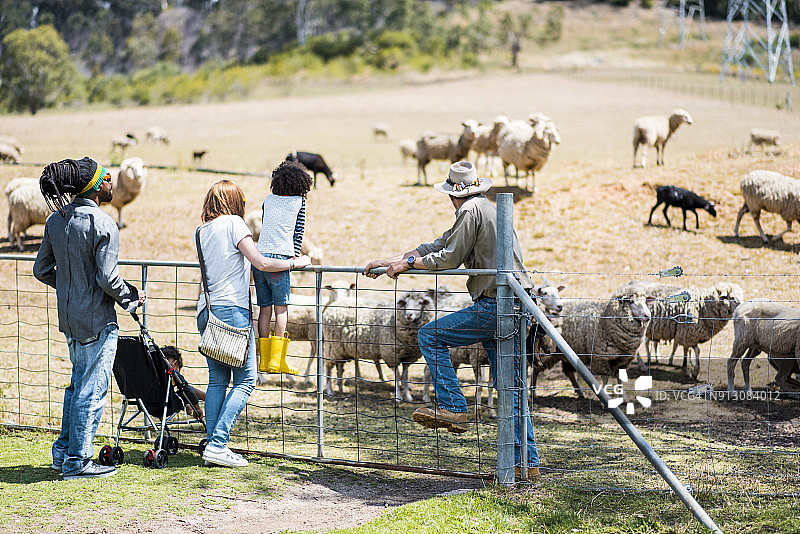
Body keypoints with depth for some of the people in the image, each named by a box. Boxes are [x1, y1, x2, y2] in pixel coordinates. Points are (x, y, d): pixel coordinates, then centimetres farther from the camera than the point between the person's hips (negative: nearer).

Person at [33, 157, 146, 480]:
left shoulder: (56, 220, 4)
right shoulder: (102, 225, -19)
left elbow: (42, 270, 9)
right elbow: (107, 278, -21)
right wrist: (131, 299, -4)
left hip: (69, 317, 8)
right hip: (97, 320, -8)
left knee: (78, 384, 21)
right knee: (92, 390, 1)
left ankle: (63, 453, 26)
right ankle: (77, 462, 7)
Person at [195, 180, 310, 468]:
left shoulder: (201, 230, 16)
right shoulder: (233, 223, -5)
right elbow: (261, 263, -10)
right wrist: (295, 262, 2)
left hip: (206, 311, 8)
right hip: (231, 308, -7)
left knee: (217, 380, 11)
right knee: (245, 380, -3)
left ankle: (212, 445, 5)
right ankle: (218, 444, -12)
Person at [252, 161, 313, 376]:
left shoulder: (267, 200, 16)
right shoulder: (299, 201, 7)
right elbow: (299, 231, 8)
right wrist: (294, 255, 15)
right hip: (279, 258, -4)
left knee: (265, 309, 8)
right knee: (281, 309, -1)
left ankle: (264, 360, 9)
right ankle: (276, 360, -8)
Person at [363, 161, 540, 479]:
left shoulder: (471, 209, -5)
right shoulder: (485, 208, 24)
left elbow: (450, 258, -8)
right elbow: (437, 246, 24)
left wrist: (408, 263, 5)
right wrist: (388, 262, 22)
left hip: (493, 306, -9)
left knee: (430, 336, 1)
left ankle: (452, 408, -4)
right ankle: (527, 461, 8)